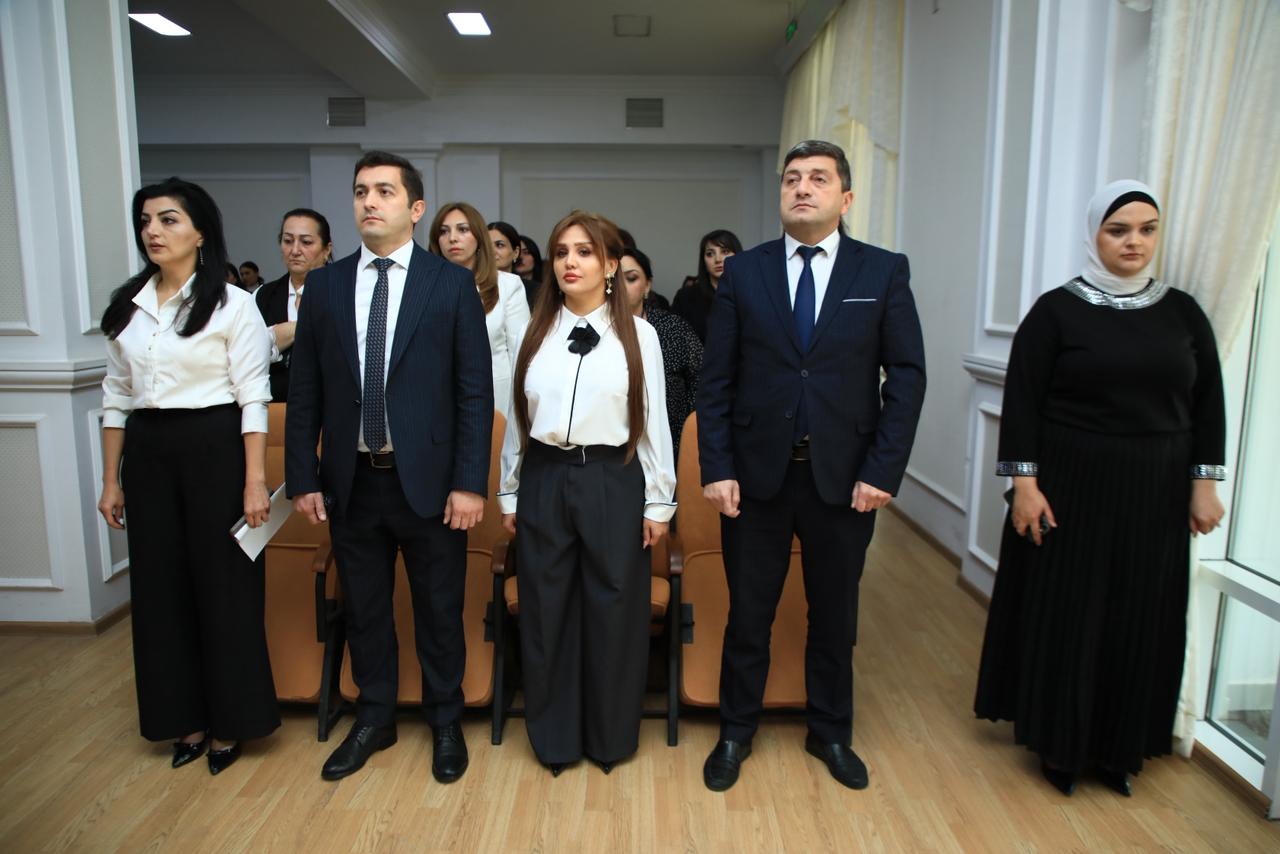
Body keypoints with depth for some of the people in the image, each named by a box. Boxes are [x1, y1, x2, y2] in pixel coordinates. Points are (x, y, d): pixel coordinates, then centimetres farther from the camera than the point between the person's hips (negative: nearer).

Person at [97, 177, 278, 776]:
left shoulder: (231, 304, -6)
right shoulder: (127, 305, 9)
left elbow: (253, 397, -10)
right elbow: (116, 396, 13)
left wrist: (255, 482, -15)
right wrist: (111, 480, 10)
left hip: (214, 449, -5)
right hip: (147, 453, 5)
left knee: (223, 585, 3)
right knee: (160, 586, 11)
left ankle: (230, 721, 21)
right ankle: (186, 719, 28)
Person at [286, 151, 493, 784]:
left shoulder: (452, 285, -3)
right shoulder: (324, 285, 6)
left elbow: (476, 392, -6)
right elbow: (304, 392, 6)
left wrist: (470, 482, -12)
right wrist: (302, 479, 2)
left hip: (428, 478, -3)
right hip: (351, 481, 3)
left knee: (439, 610, 11)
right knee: (363, 607, 17)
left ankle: (445, 721, 32)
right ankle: (374, 719, 38)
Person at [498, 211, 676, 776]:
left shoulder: (637, 335, 0)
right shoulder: (536, 333, 6)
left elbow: (654, 421, 1)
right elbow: (517, 418, 10)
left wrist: (659, 500, 0)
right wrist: (510, 493, 10)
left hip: (612, 481, -2)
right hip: (544, 481, 2)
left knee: (613, 611, 7)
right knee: (546, 610, 10)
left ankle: (610, 735, 29)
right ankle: (554, 736, 29)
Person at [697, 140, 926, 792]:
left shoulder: (884, 272, 1)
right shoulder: (743, 272, 2)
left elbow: (906, 374, -2)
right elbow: (715, 379, 0)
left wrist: (882, 470, -9)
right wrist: (716, 468, -7)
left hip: (844, 477, 0)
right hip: (756, 474, 0)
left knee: (834, 615, 15)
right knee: (748, 614, 12)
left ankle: (830, 732, 37)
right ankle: (736, 732, 32)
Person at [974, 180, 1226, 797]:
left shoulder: (1183, 312, 5)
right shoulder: (1056, 310, -5)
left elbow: (1207, 403, 8)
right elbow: (1021, 401, -8)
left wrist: (1204, 484, 4)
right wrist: (1024, 482, -13)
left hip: (1154, 496, 4)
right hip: (1070, 488, -3)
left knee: (1141, 618, 10)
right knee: (1064, 613, 4)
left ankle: (1120, 745, 29)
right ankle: (1059, 742, 23)